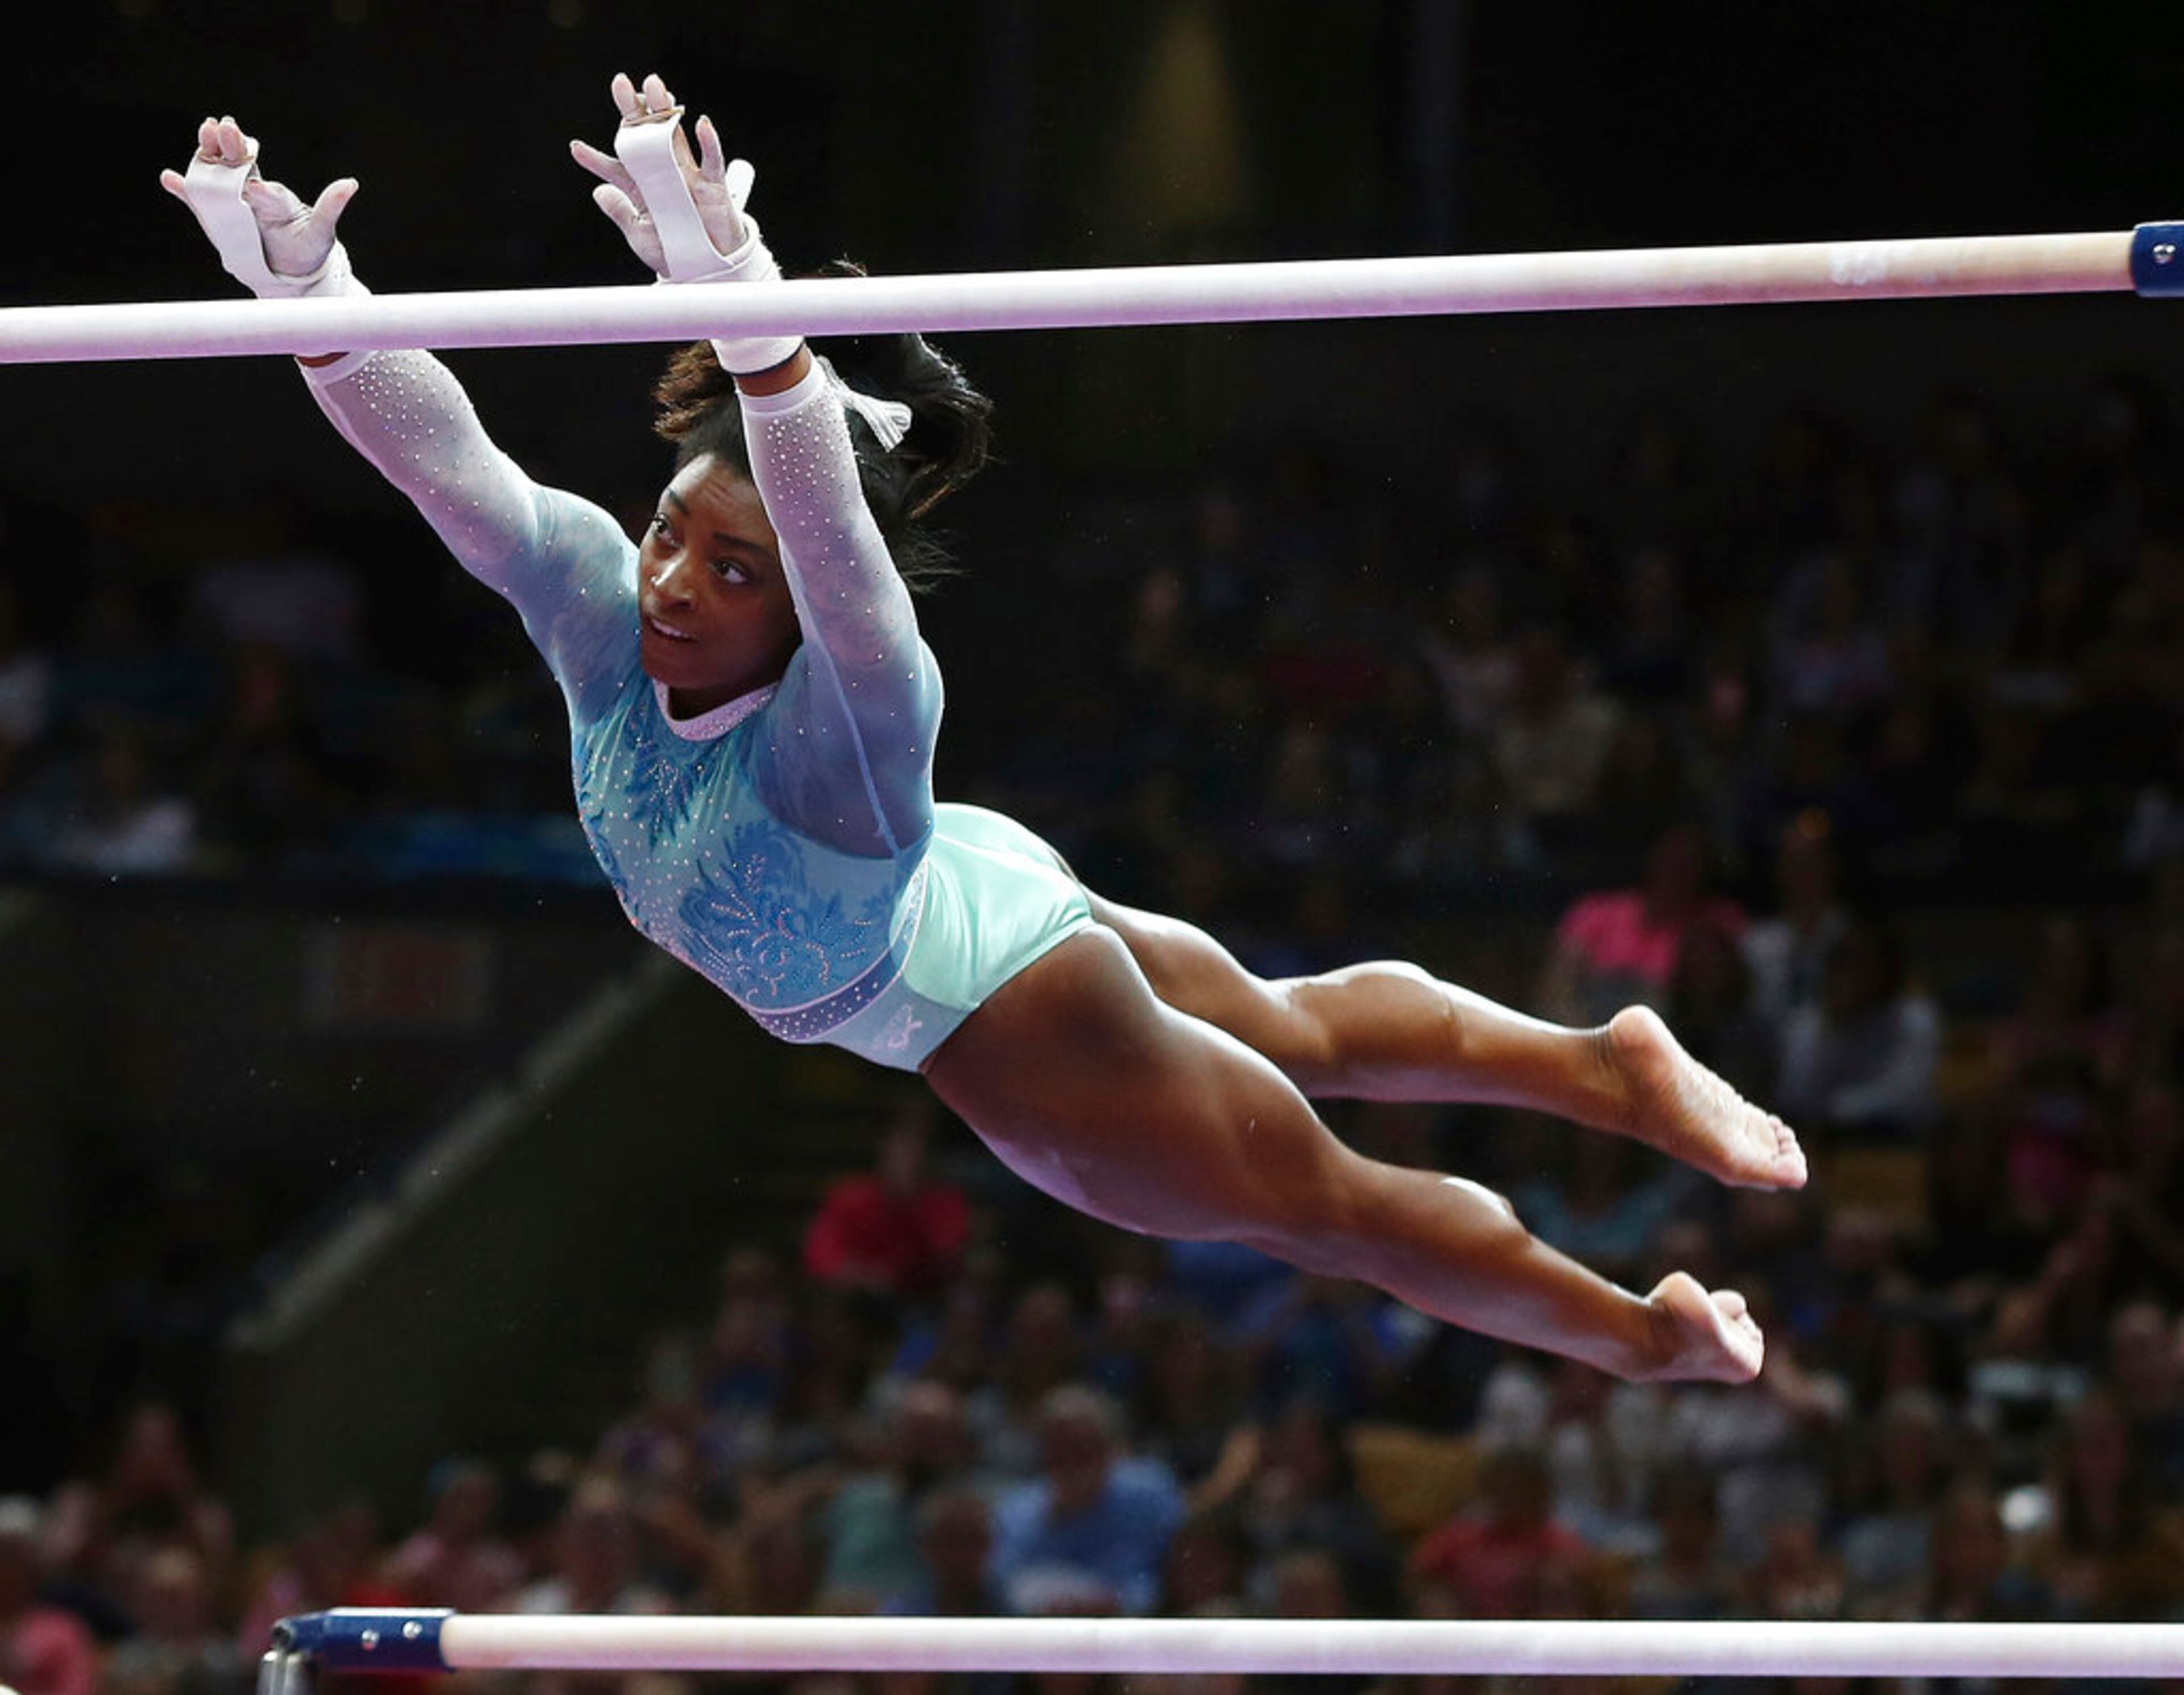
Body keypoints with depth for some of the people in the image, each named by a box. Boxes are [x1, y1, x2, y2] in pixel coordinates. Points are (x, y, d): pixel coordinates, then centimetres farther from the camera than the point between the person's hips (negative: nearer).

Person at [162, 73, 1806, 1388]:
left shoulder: (847, 722, -47)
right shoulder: (603, 604, -30)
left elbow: (836, 539, -67)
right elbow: (442, 456, -37)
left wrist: (747, 321, -84)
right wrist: (304, 295, -55)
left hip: (1006, 1023, -6)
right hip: (963, 905, 6)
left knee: (1324, 1198, 20)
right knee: (1297, 1031, 30)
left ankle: (1644, 1329, 45)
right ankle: (1614, 1067, 53)